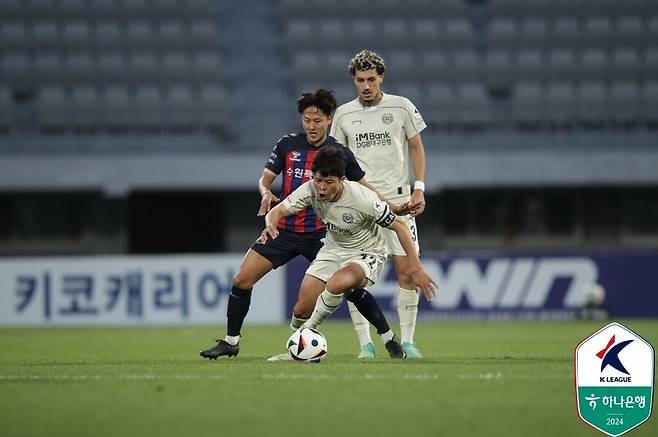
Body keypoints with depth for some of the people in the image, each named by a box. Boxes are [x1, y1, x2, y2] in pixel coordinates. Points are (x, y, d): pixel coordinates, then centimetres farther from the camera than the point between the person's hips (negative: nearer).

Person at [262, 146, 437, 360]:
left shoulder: (363, 199, -29)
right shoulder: (311, 189, -17)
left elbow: (398, 226, -19)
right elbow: (277, 211, -16)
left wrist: (415, 267, -21)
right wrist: (271, 225, -42)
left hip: (367, 253, -5)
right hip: (334, 249, 5)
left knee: (337, 284, -36)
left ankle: (307, 330, -9)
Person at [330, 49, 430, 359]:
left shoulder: (401, 107, 2)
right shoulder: (343, 114, 6)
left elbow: (417, 147, 9)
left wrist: (419, 188, 0)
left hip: (398, 200, -1)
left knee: (406, 270, -6)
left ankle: (406, 341, 1)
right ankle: (365, 343, -1)